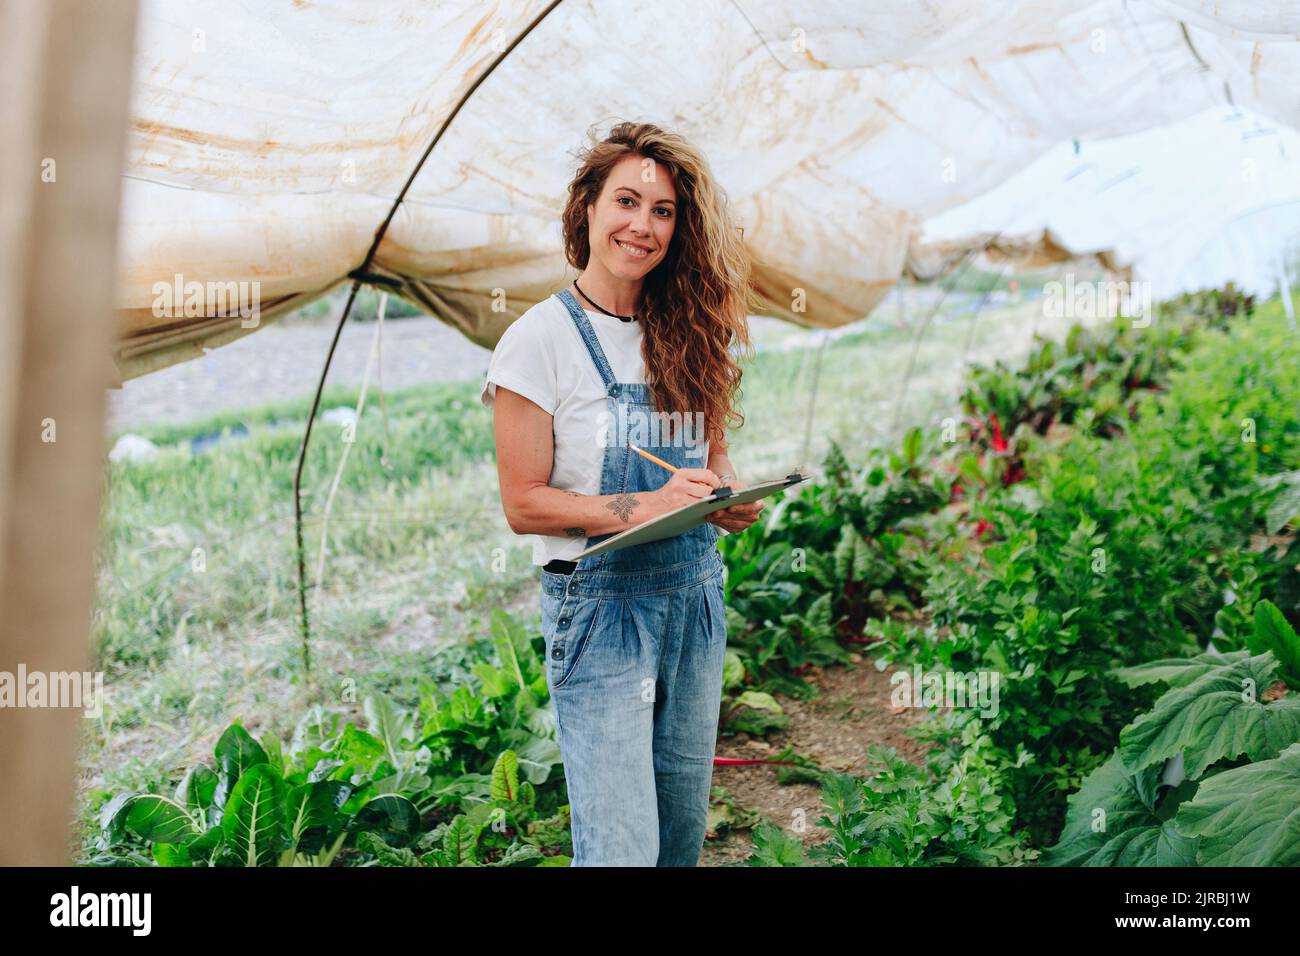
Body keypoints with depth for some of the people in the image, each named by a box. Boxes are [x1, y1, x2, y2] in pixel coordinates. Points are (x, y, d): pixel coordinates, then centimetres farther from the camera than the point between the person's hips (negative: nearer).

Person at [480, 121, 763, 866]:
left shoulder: (685, 335, 7)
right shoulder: (541, 340, -10)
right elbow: (524, 504, -11)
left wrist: (733, 498, -7)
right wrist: (645, 507, -21)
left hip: (696, 600, 6)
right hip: (599, 605, -6)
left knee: (684, 830, 16)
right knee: (622, 847, -5)